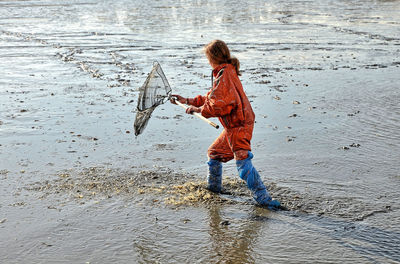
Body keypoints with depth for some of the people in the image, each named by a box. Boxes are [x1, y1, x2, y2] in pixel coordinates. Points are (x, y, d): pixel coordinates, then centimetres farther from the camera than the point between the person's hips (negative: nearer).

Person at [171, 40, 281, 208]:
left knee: (243, 163, -16)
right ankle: (213, 188, 41)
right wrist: (188, 101, 23)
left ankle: (263, 197, -15)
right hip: (233, 126, 11)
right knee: (214, 153, 25)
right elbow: (212, 98, 24)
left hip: (238, 125, -11)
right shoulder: (227, 71, 16)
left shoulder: (223, 74, -16)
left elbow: (218, 105, -24)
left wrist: (199, 110, -10)